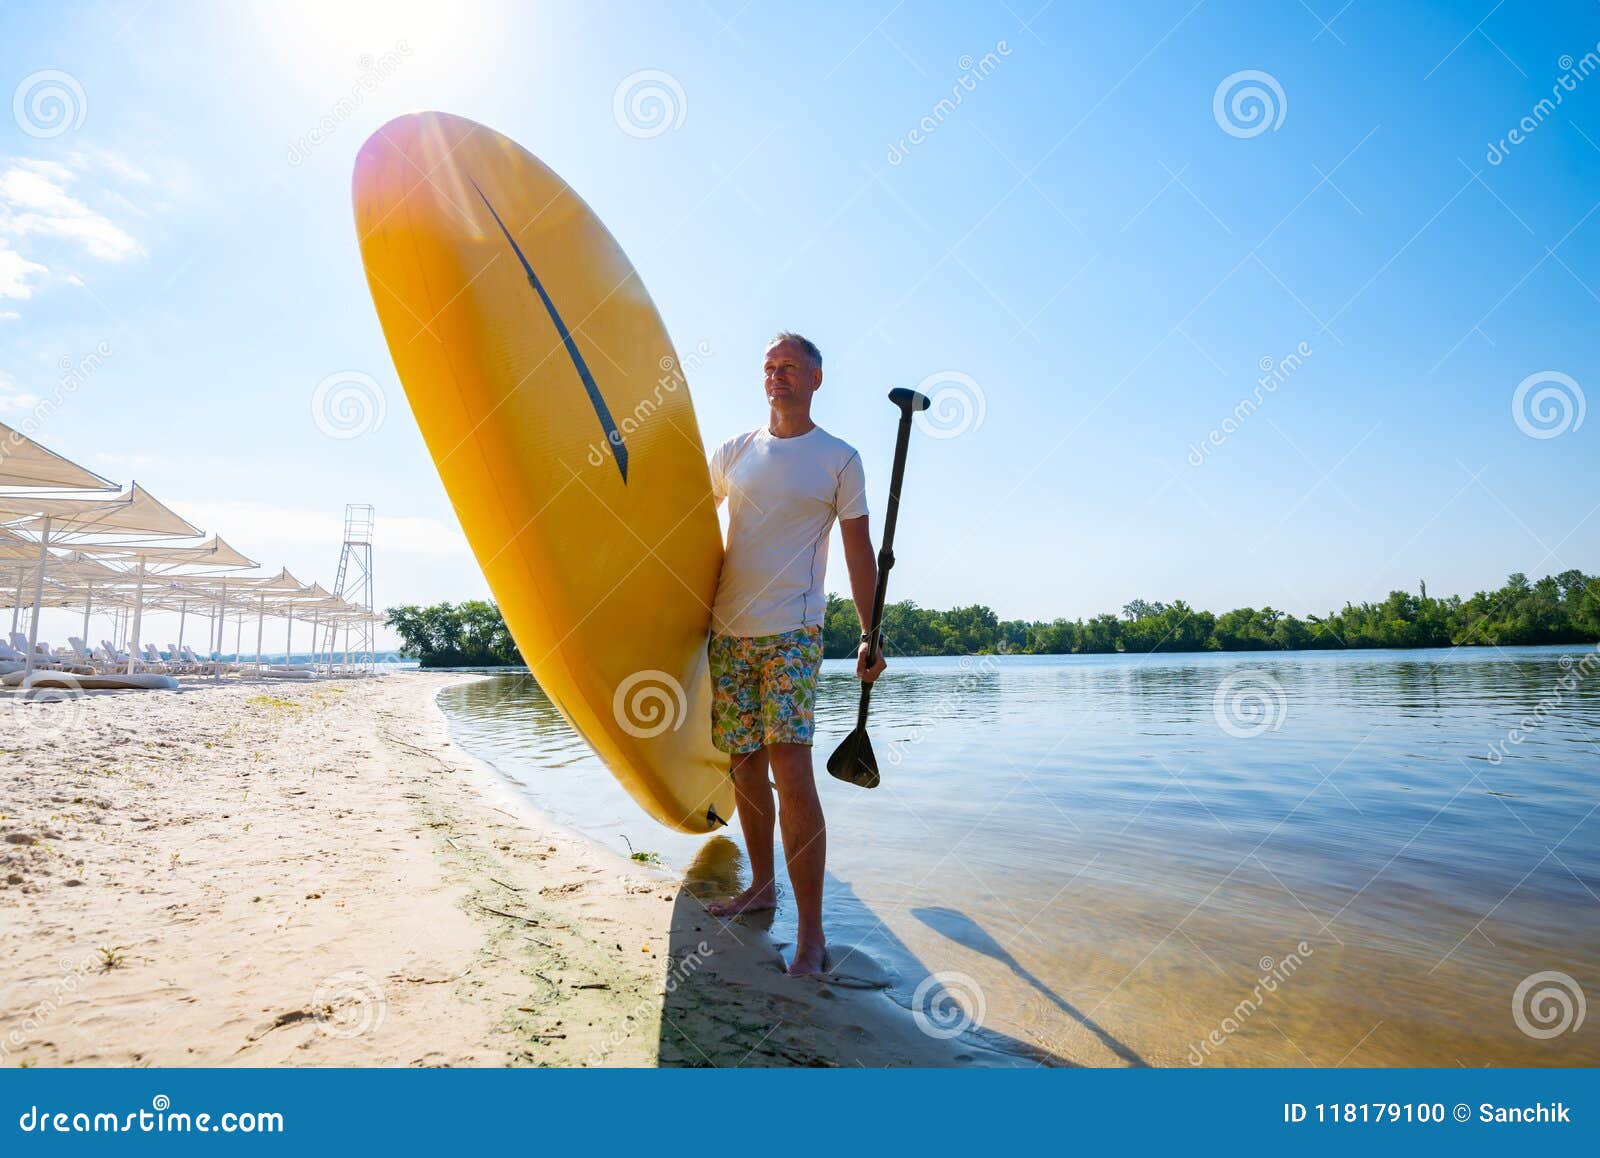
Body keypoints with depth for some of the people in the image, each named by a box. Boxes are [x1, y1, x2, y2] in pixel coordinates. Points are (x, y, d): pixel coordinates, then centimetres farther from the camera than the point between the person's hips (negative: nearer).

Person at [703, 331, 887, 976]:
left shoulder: (839, 459, 5)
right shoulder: (733, 453, 13)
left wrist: (870, 635, -2)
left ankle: (811, 931, -3)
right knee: (745, 764, 10)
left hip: (792, 632, -4)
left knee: (791, 769, -12)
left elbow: (859, 552, 4)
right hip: (728, 630, 4)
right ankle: (761, 887, 29)